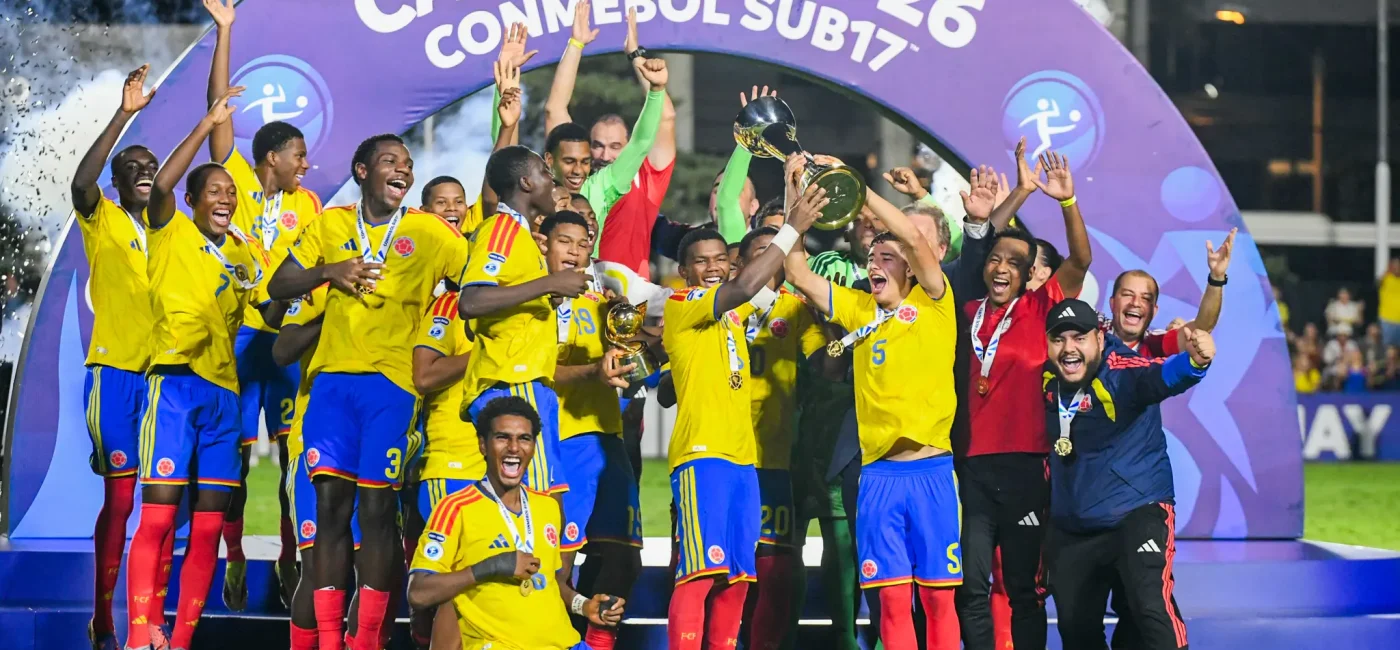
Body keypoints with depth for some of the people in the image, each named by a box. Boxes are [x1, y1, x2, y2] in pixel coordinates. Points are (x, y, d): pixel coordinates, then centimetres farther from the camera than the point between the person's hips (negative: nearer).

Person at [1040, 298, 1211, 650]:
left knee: (1151, 606, -24)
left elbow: (1163, 376, -42)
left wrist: (1194, 361, -62)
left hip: (1136, 514, -6)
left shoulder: (1123, 371, -19)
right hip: (1071, 529, 7)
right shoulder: (1048, 380, -2)